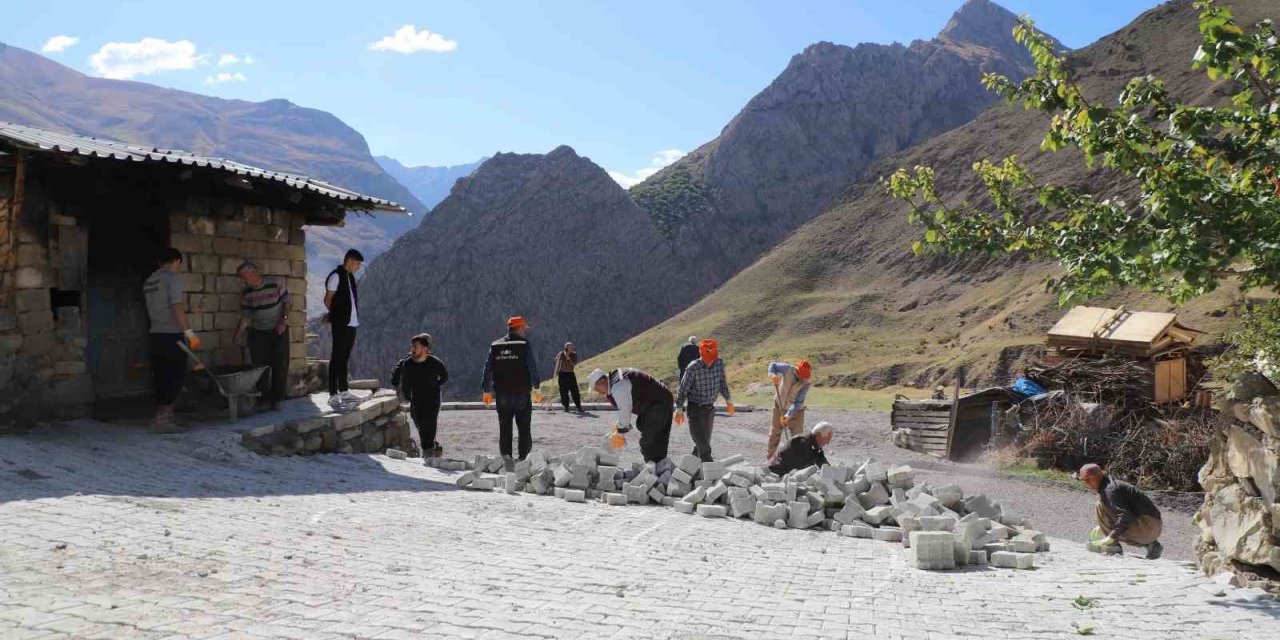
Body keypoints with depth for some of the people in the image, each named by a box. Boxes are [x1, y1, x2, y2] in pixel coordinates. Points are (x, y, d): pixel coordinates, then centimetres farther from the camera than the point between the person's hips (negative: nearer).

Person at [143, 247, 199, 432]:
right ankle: (161, 417, -11)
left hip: (156, 334, 8)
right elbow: (176, 307, -18)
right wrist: (189, 332, -21)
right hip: (172, 335, -8)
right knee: (175, 377, -6)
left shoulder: (149, 281, 17)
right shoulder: (173, 277, -8)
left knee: (161, 377, 10)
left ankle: (165, 416, 14)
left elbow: (153, 309, 19)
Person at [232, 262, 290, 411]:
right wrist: (239, 334, -9)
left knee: (280, 365, -2)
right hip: (258, 333, 3)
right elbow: (246, 316, 1)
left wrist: (283, 320, -14)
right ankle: (264, 399, 11)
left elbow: (286, 302, -3)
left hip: (279, 331, -2)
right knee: (260, 366, 1)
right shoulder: (245, 293, -2)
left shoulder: (276, 284, -12)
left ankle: (277, 399, 9)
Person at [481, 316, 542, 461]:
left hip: (502, 393, 3)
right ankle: (524, 457, 3)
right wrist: (536, 388, -6)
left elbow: (488, 368, 8)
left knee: (504, 426, 9)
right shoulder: (524, 344, -4)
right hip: (521, 392, -3)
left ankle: (505, 455, 2)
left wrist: (487, 391, 11)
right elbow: (532, 367, -9)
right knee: (524, 427, 5)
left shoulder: (495, 345, 8)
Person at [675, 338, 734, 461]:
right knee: (702, 443, -9)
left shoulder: (719, 363, -6)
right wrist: (679, 410, -11)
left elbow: (722, 383, 11)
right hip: (695, 408, -5)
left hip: (710, 408, 6)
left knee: (705, 440, 15)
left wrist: (728, 401, 13)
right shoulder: (693, 368, -21)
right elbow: (683, 390, -13)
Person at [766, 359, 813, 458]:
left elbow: (797, 403, -26)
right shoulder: (788, 369, -22)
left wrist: (788, 415, -35)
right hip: (779, 406, 2)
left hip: (795, 411, -2)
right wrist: (772, 375, -29)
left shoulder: (805, 384, -25)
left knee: (797, 435, -3)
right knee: (775, 432, 12)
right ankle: (769, 454, 27)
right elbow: (773, 365, -8)